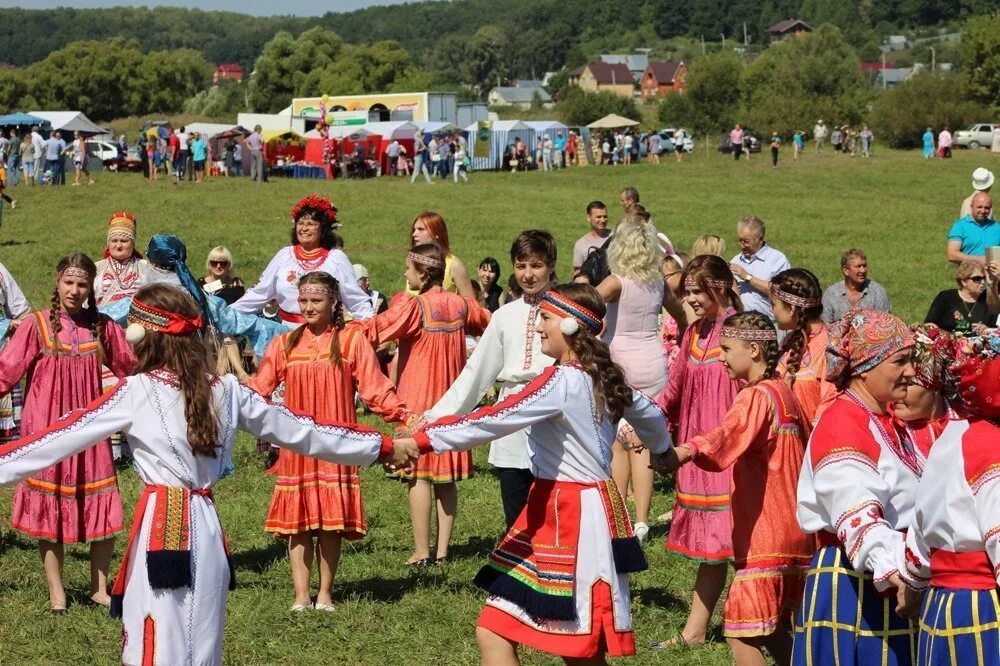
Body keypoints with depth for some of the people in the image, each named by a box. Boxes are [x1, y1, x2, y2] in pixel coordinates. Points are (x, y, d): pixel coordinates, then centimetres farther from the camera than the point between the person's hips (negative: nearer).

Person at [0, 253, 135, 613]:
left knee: (103, 512, 3)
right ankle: (56, 592, 17)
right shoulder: (37, 325, -6)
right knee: (50, 509, 5)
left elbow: (130, 368, 12)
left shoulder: (102, 327, 3)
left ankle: (99, 588, 20)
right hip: (47, 428, -2)